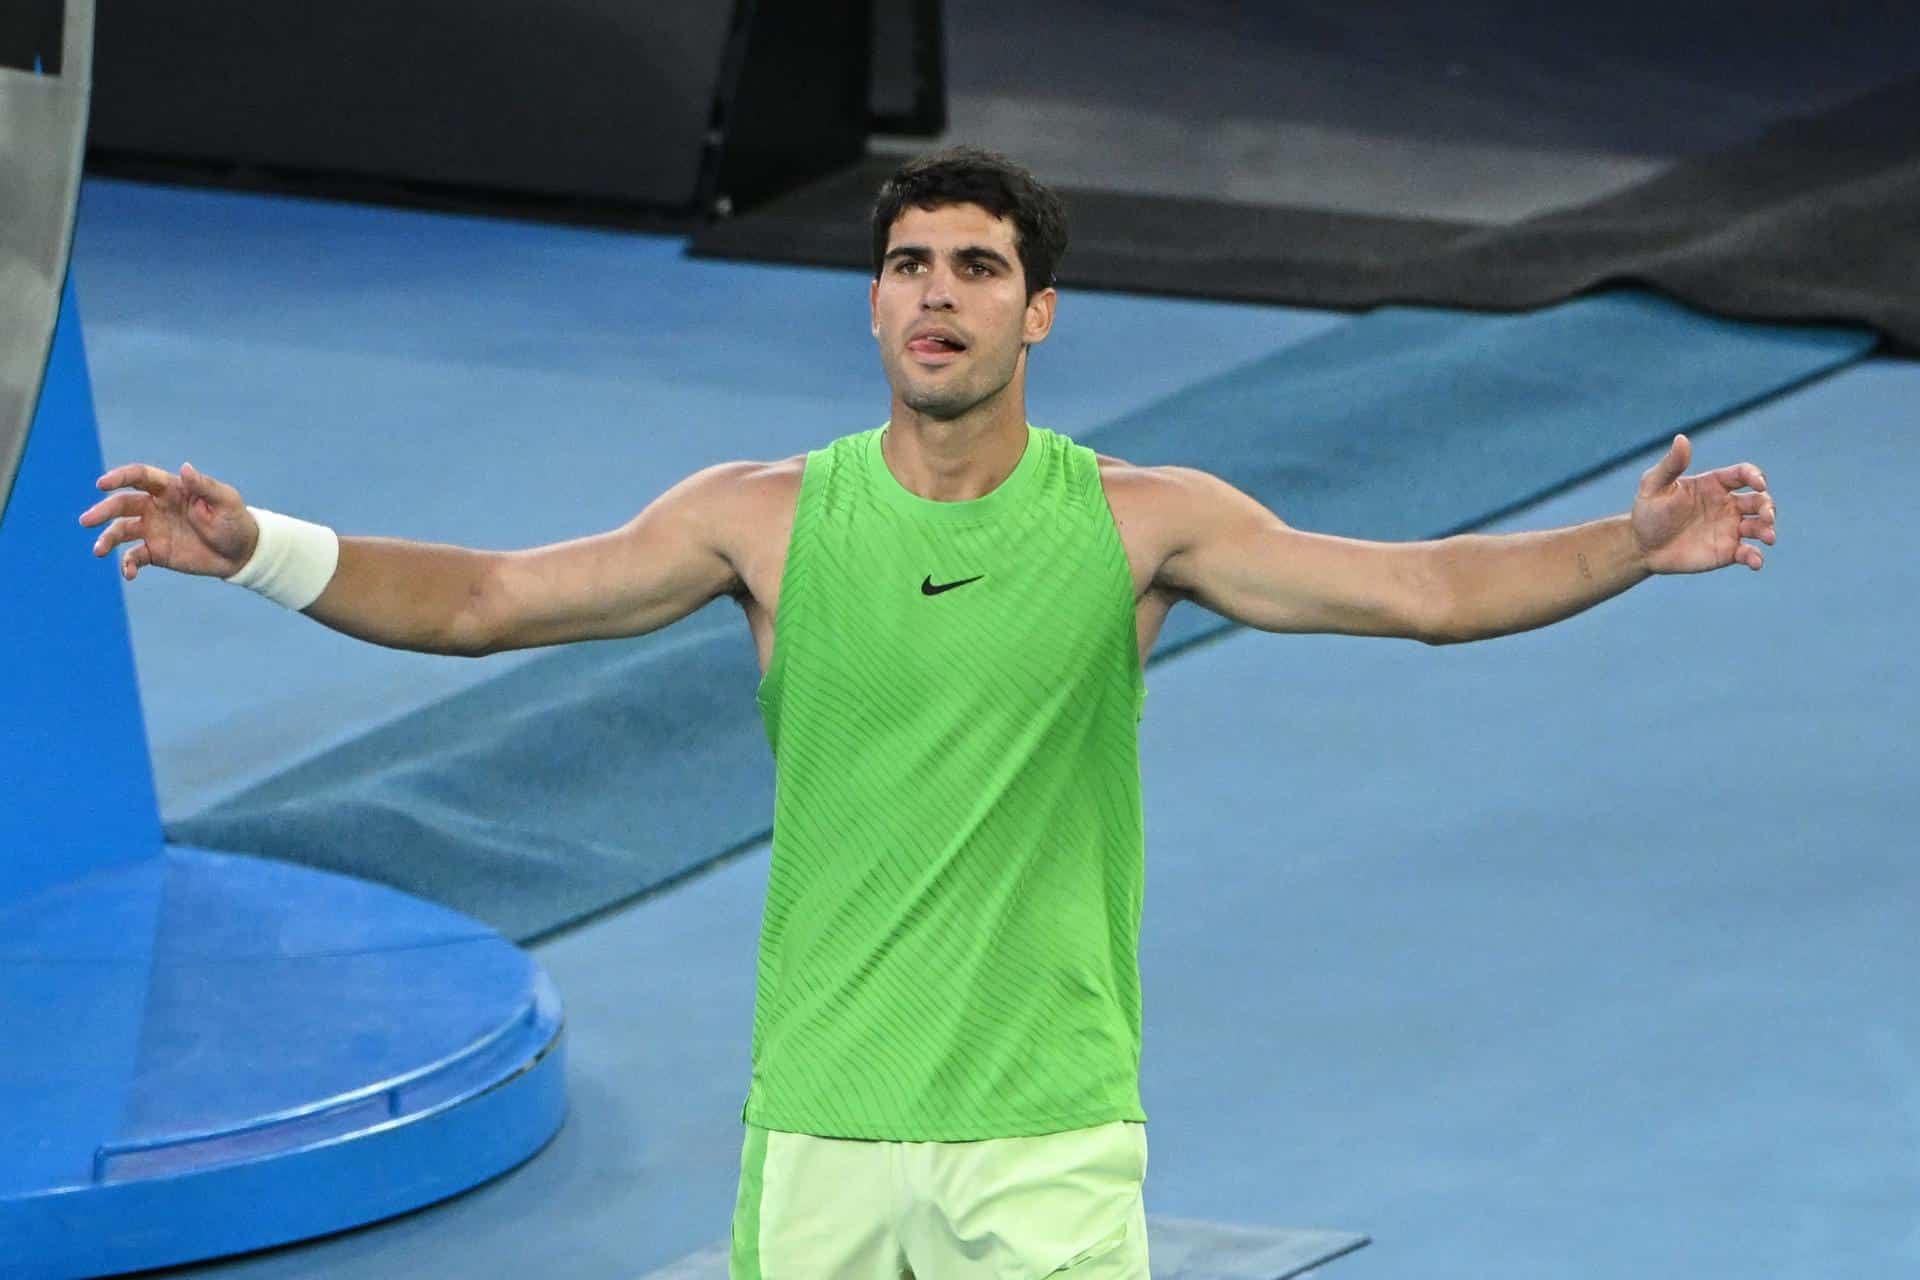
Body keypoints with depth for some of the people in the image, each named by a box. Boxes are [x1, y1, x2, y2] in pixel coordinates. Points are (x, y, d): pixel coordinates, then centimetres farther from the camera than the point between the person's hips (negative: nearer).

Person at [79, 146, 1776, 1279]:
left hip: (1050, 1126, -1)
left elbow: (1424, 589, -5)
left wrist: (1635, 546, -19)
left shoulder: (1142, 519, 0)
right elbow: (484, 600, 1)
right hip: (818, 1119, 1)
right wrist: (256, 549, -12)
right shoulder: (767, 516, 1)